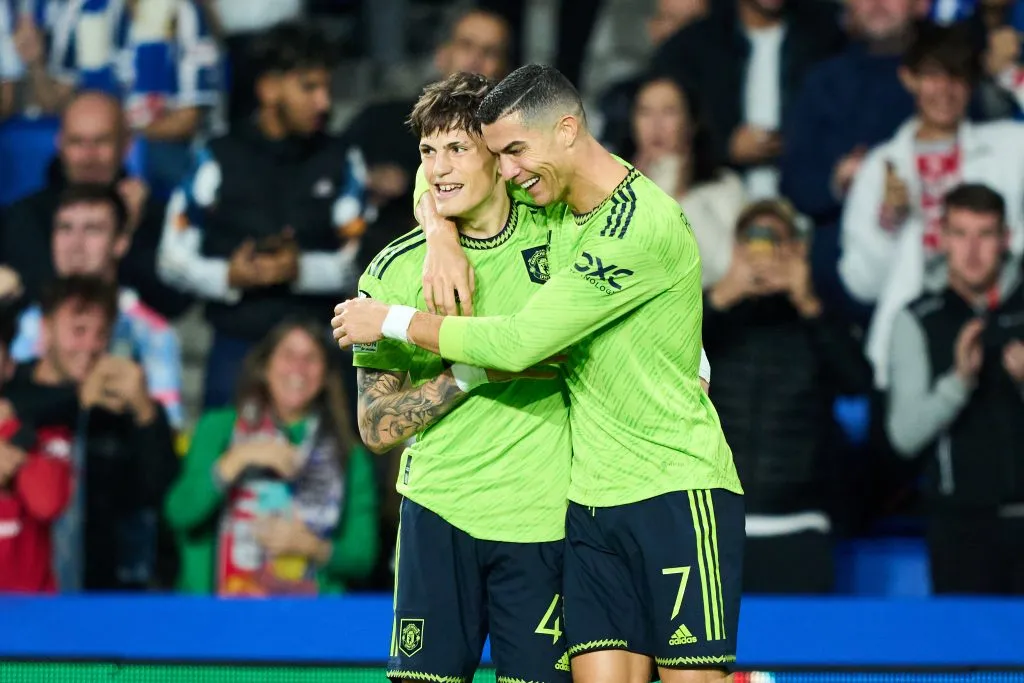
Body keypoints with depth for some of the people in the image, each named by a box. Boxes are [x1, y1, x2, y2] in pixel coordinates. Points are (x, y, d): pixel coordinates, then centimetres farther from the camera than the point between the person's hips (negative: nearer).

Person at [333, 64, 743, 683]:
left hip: (678, 493, -7)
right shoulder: (554, 208, 9)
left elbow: (519, 344, -18)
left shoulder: (645, 226, -18)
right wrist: (443, 240, 5)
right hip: (592, 503, 7)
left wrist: (394, 321, -6)